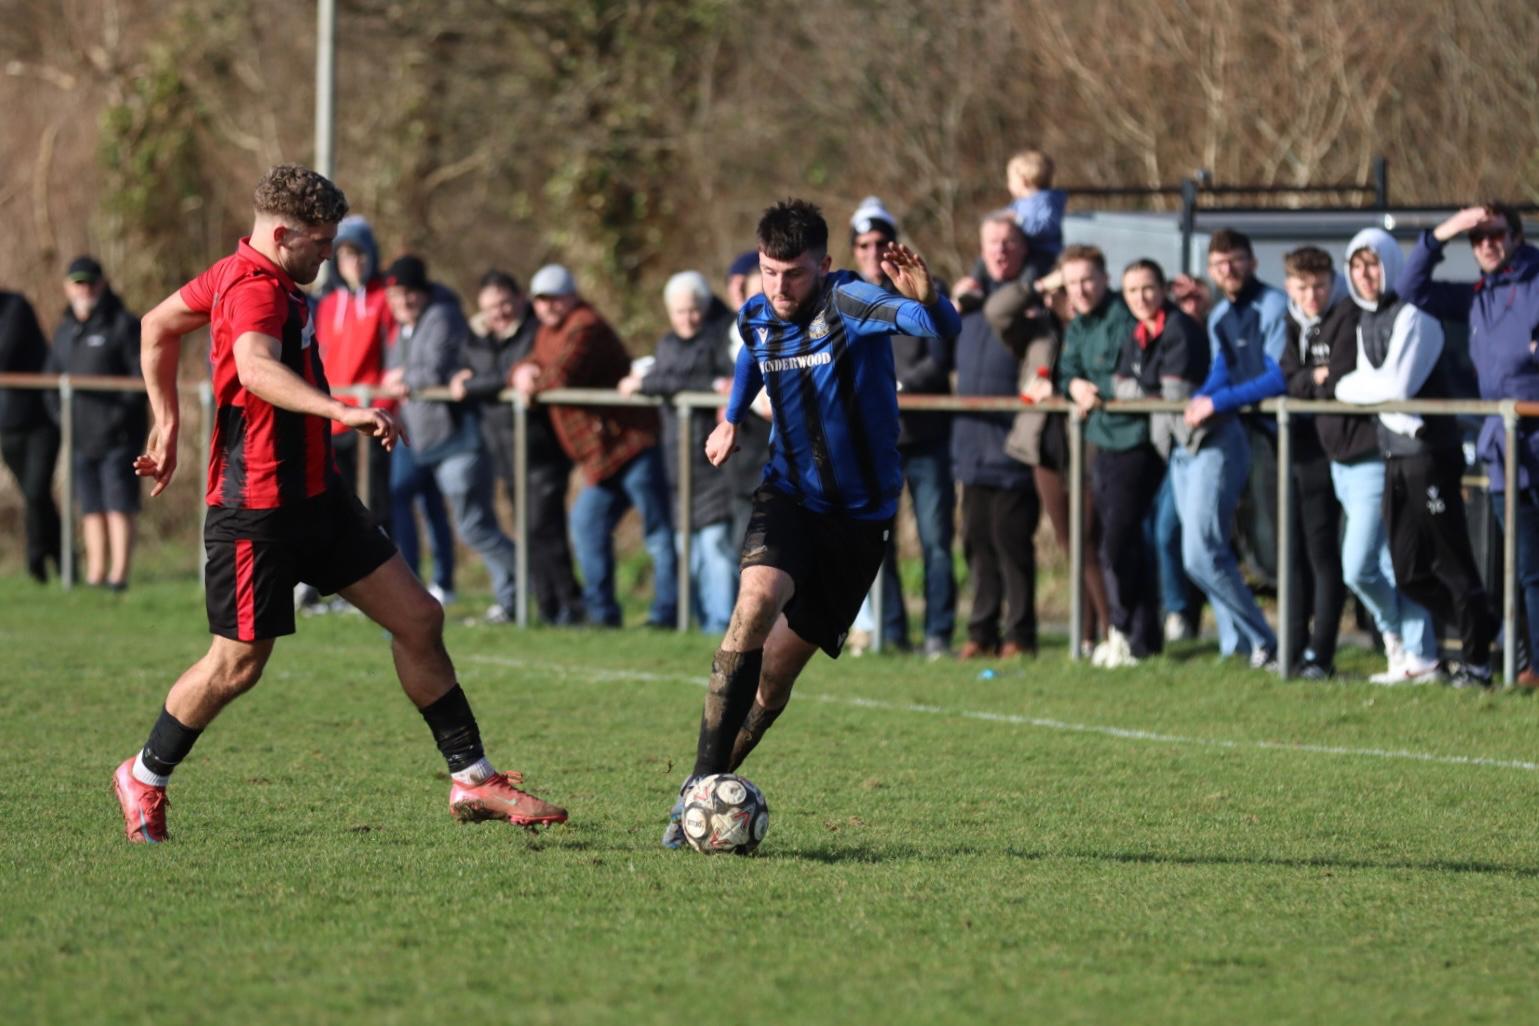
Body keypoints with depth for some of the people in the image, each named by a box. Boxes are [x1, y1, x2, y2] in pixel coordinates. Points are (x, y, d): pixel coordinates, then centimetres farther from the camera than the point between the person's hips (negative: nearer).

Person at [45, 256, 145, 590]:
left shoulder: (124, 325, -4)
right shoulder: (65, 331, 16)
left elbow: (143, 375, -9)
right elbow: (52, 375, 24)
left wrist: (121, 414, -15)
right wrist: (58, 411, 8)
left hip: (118, 435, -6)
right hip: (81, 436, 6)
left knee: (119, 505, -8)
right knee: (91, 509, 7)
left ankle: (119, 574, -9)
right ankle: (96, 574, 11)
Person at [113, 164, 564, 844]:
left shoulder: (237, 275, 10)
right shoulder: (255, 289, -21)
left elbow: (157, 326, 24)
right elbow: (255, 368, -42)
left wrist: (167, 422, 27)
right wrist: (343, 413, -53)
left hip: (314, 494, 10)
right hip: (258, 509, -10)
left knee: (417, 618, 4)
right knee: (237, 666, 1)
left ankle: (470, 778, 9)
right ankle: (144, 778, 24)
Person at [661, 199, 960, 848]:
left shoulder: (847, 303, -19)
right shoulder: (756, 317, -1)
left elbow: (942, 328, -39)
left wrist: (925, 297, -59)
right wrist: (730, 419, 21)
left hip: (860, 514, -2)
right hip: (788, 496, 2)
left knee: (777, 671, 1)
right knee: (757, 602, -26)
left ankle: (715, 781, 22)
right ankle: (701, 784, -24)